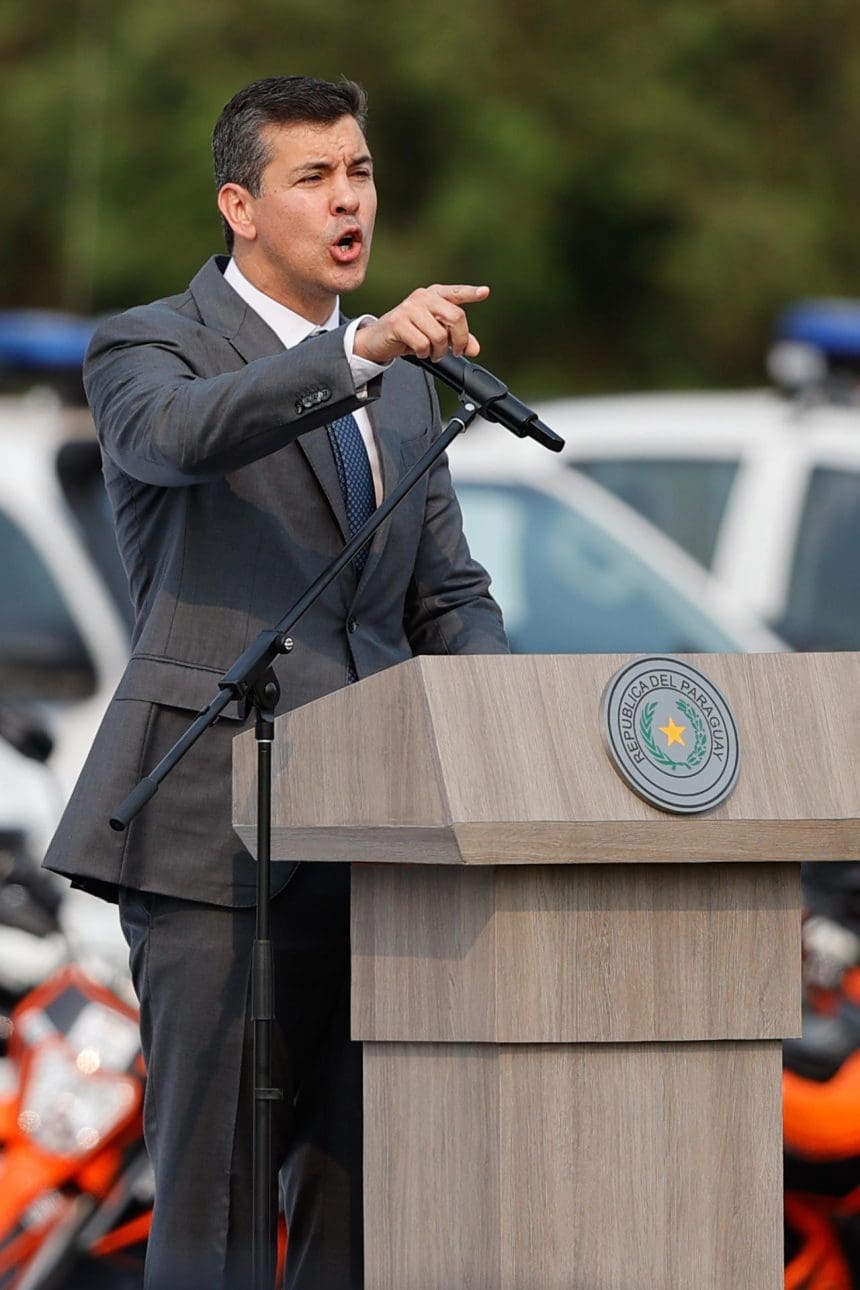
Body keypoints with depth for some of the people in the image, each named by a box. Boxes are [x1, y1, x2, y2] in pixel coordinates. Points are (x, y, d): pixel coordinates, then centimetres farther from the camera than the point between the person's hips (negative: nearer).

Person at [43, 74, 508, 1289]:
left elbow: (449, 590, 23)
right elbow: (183, 431, -24)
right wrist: (361, 350, -38)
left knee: (361, 1180, 4)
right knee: (213, 1181, -8)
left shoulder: (404, 383, 20)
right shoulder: (147, 350, 0)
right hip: (217, 831, -6)